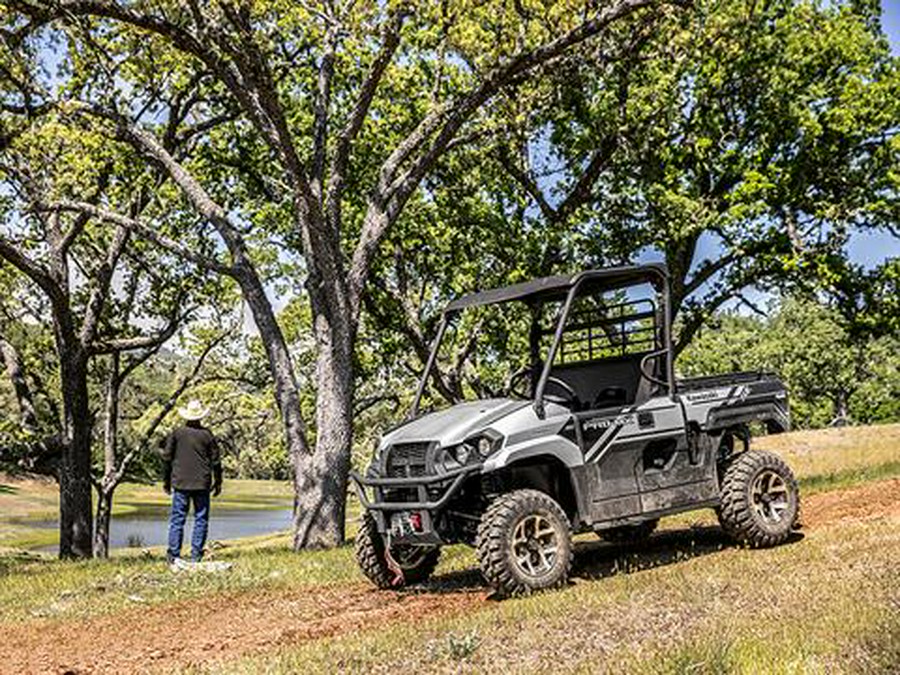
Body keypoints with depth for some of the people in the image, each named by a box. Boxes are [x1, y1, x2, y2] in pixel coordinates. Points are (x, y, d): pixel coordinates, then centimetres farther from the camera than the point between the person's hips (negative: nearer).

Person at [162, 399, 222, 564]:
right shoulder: (207, 435, -1)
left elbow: (167, 458, 4)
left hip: (180, 483, 1)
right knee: (201, 519, 6)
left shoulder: (177, 433, 0)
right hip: (202, 484, -1)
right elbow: (216, 461, 2)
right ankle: (196, 555, 3)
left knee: (177, 519, 5)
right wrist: (218, 483, 12)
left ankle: (173, 554, 2)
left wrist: (166, 480, 14)